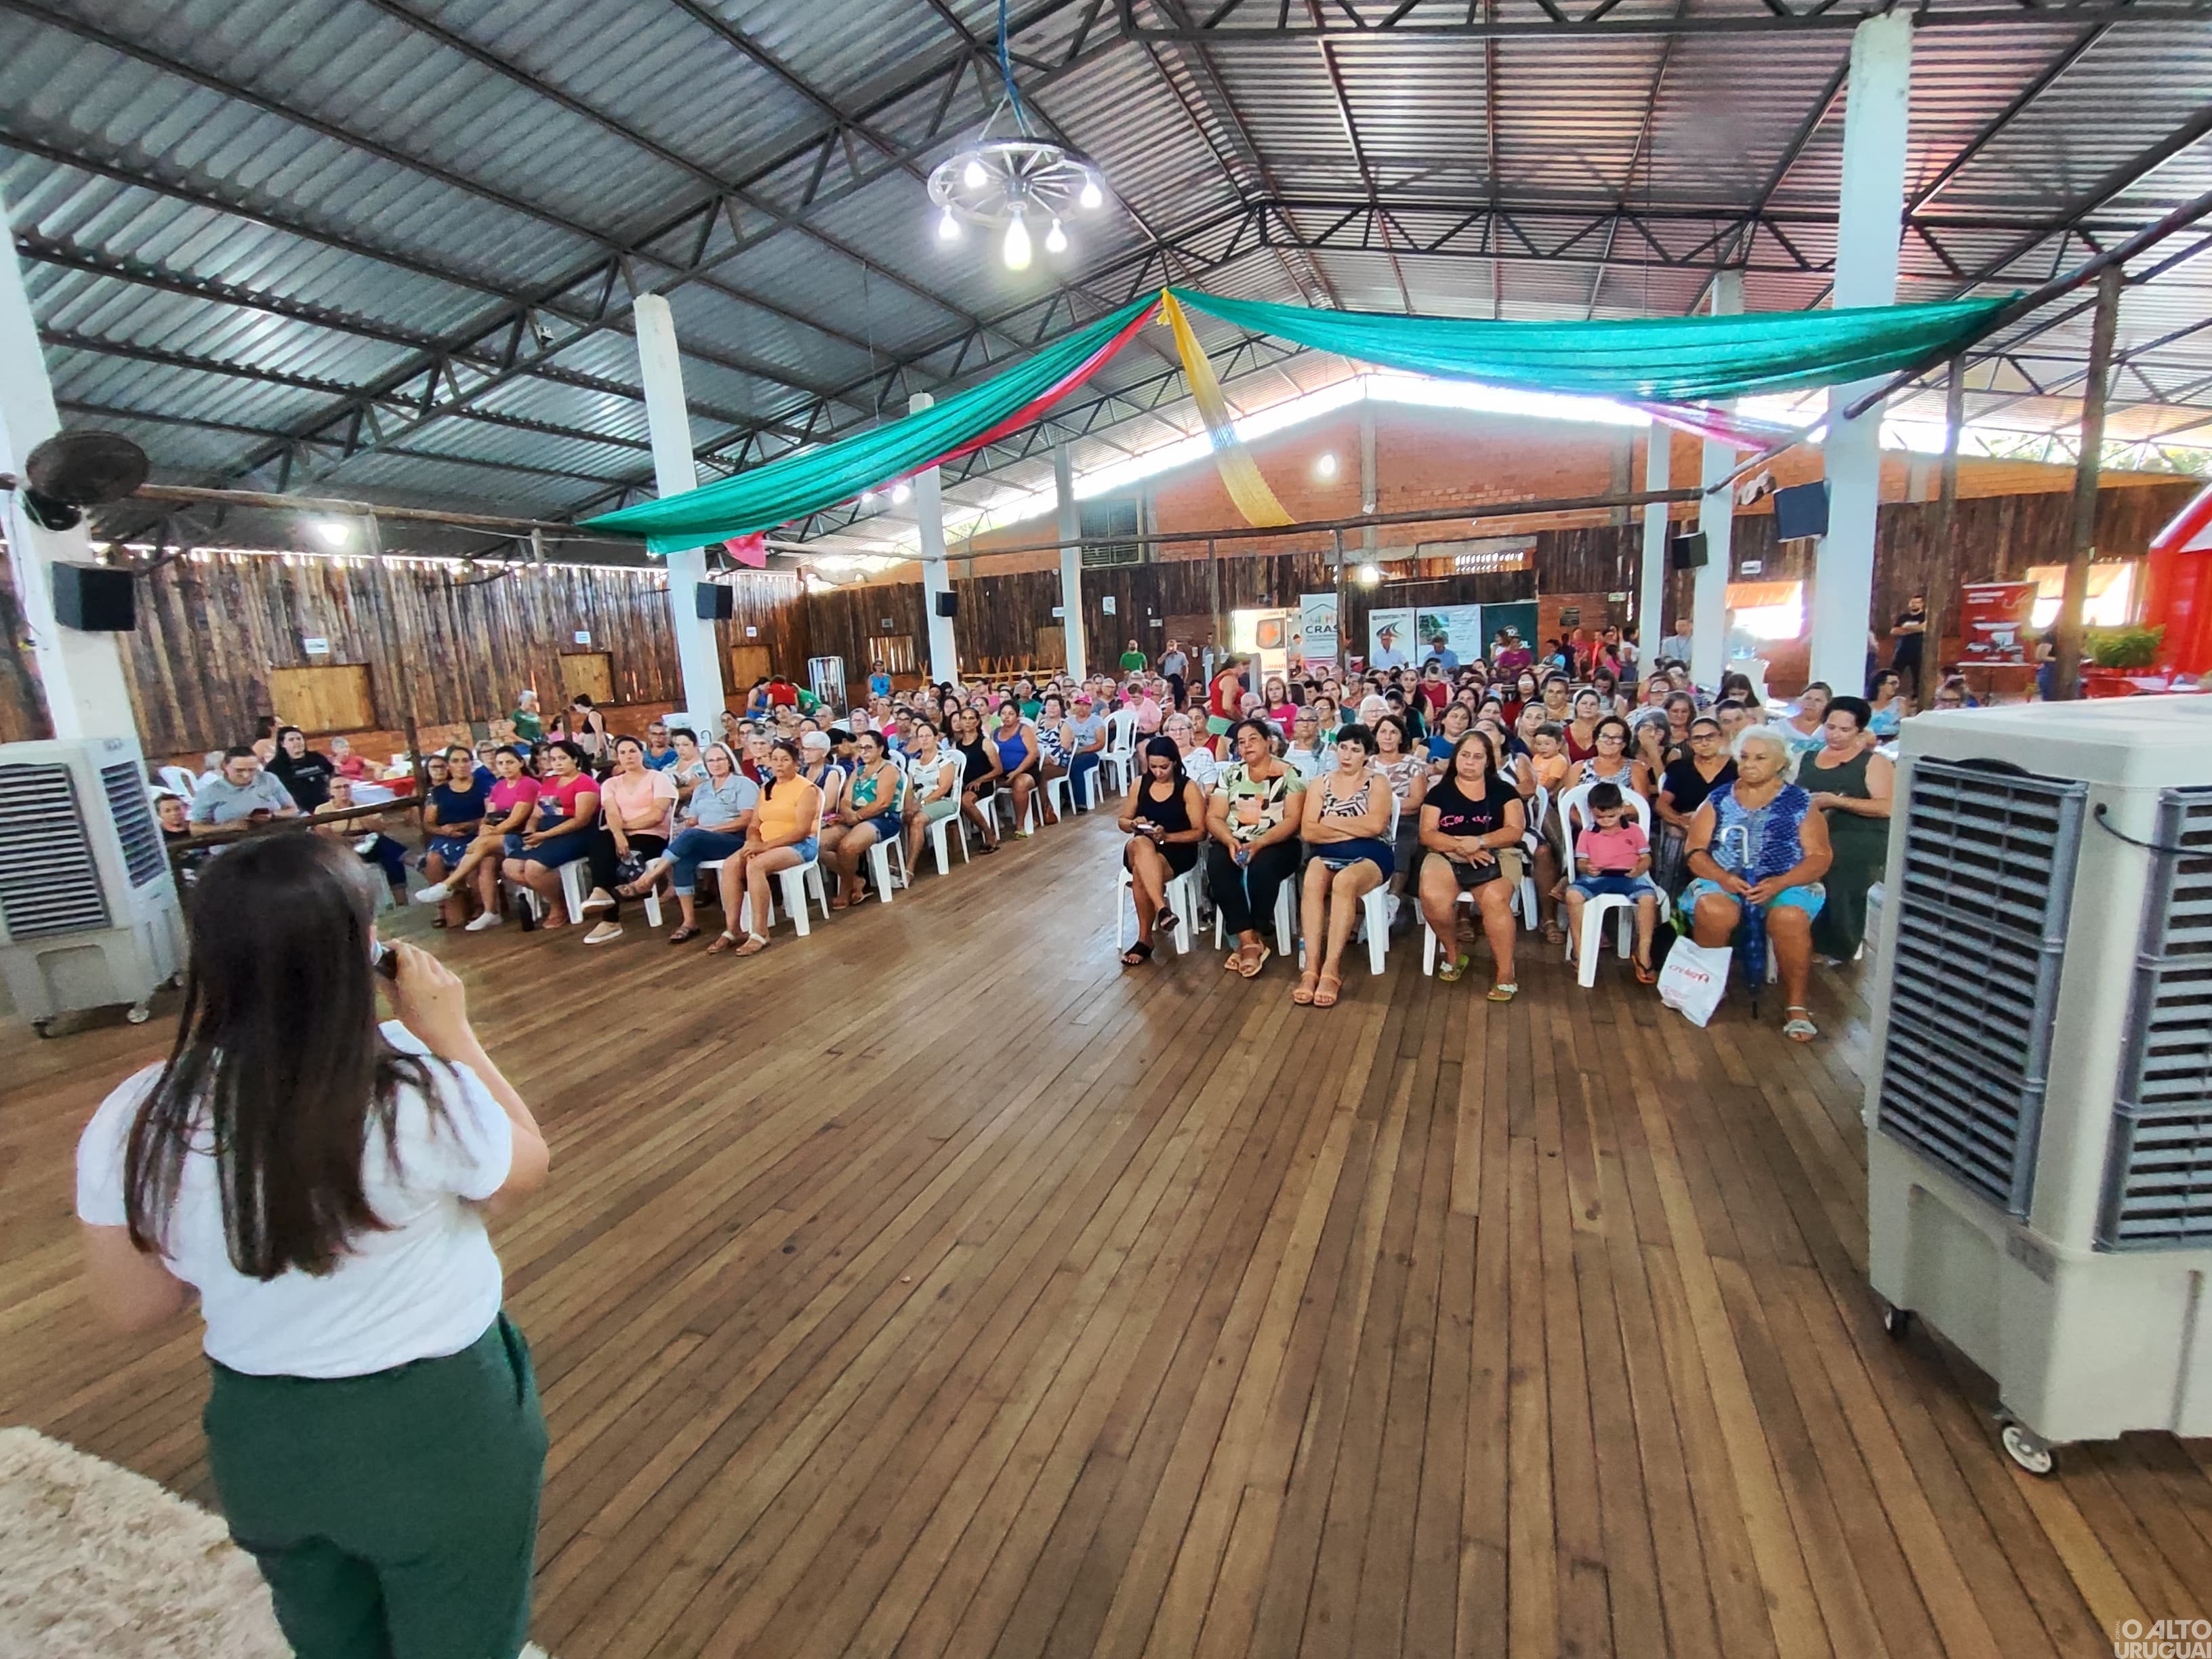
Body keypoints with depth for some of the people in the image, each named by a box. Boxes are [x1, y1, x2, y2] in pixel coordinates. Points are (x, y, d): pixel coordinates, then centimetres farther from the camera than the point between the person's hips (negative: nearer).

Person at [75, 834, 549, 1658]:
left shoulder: (132, 1123, -17)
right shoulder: (420, 1091, -30)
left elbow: (130, 1307, -2)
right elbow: (525, 1171, -8)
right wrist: (454, 1037, -9)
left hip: (263, 1436, 4)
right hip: (436, 1428, -3)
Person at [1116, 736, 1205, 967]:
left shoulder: (1188, 788, -1)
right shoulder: (1140, 783, 9)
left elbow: (1200, 832, -4)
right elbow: (1122, 821, 17)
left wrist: (1167, 836, -17)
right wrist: (1135, 824, -7)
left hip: (1178, 851, -3)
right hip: (1140, 849, 3)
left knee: (1141, 873, -35)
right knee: (1141, 844, -37)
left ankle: (1145, 939, -24)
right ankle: (1163, 909, -46)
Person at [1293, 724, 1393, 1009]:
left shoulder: (1378, 782, 6)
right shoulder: (1321, 783, 12)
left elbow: (1375, 825, -12)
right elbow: (1308, 832, 0)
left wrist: (1331, 821, -4)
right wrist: (1354, 829, -7)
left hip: (1369, 856, -2)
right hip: (1328, 855, 2)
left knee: (1344, 882, -37)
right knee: (1312, 881, -34)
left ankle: (1331, 970, -36)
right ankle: (1311, 968, -36)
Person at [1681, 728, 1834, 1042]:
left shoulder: (1800, 802, 8)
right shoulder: (1719, 800, 12)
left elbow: (1819, 857, 2)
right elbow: (1696, 851, 6)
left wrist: (1780, 883, -16)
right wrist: (1723, 877, -14)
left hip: (1786, 884, 0)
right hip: (1723, 882, 1)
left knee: (1790, 918, -34)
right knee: (1713, 911, -34)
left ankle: (1797, 1005, -15)